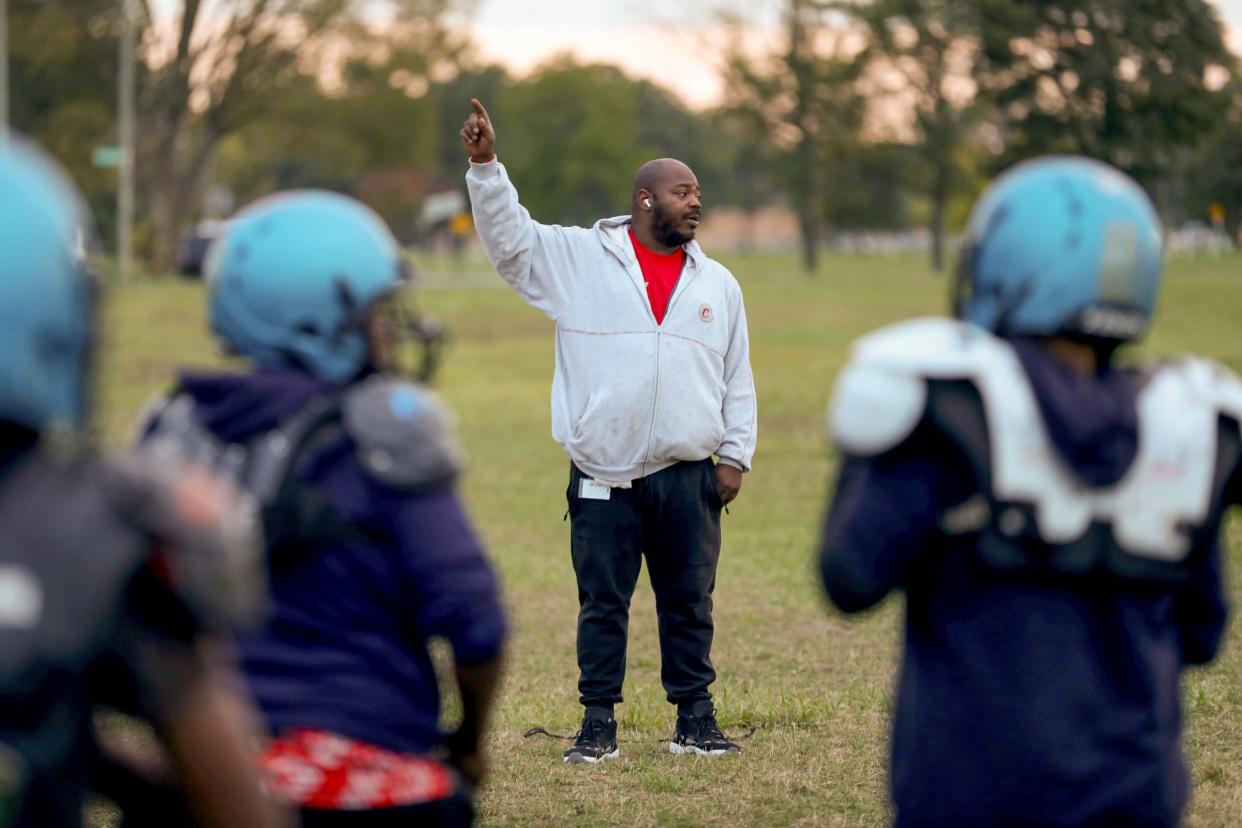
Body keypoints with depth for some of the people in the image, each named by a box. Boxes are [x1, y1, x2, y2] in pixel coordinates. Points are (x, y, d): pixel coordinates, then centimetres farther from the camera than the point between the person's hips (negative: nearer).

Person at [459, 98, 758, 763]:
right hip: (603, 477, -2)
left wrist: (735, 455, 8)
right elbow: (508, 234, -4)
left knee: (689, 602, 7)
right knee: (602, 603, 2)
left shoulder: (717, 284, 13)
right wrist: (485, 165, -18)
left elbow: (737, 379, 15)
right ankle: (598, 724, 9)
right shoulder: (579, 257, 4)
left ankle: (694, 720, 16)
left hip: (688, 476, 3)